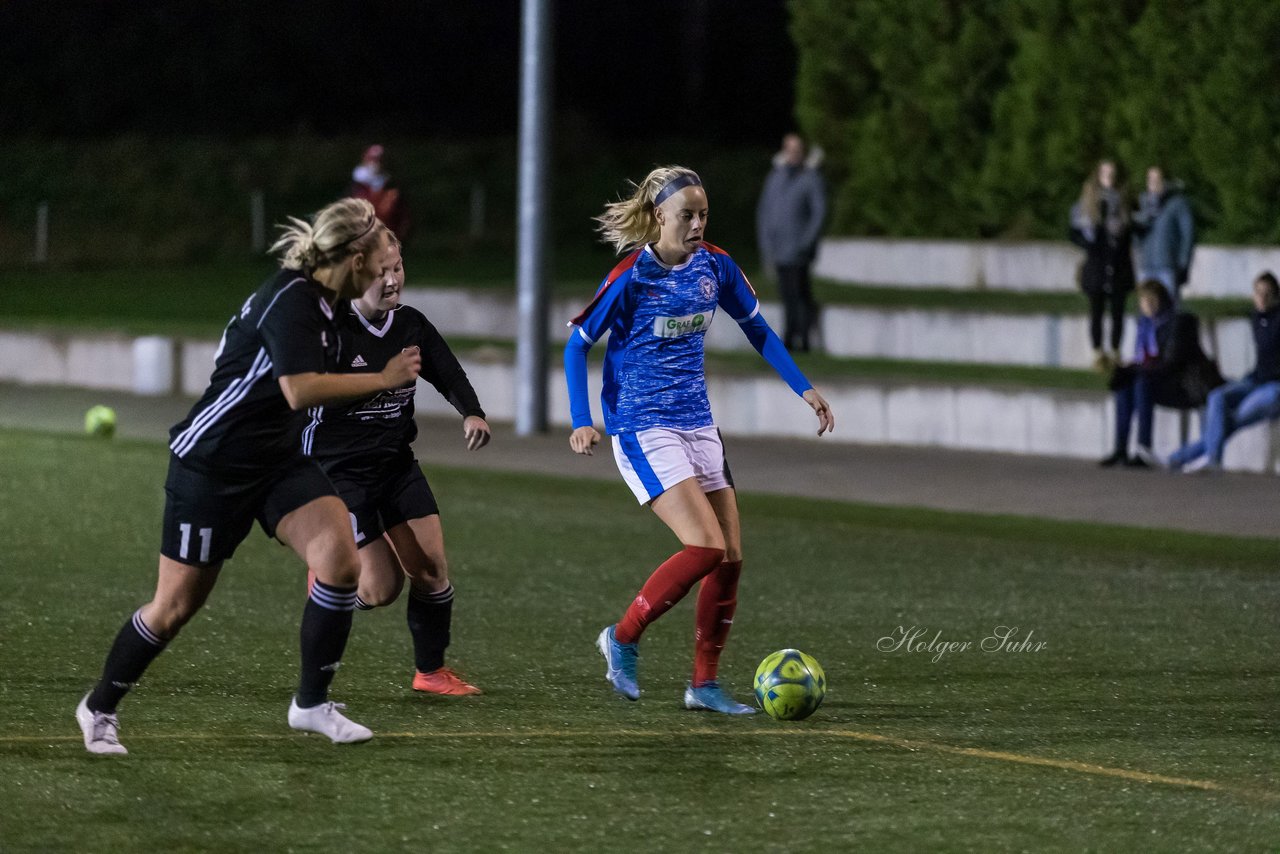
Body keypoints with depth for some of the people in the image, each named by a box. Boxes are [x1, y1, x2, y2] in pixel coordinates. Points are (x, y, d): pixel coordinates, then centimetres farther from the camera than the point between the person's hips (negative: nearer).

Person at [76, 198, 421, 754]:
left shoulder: (319, 302, 8)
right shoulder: (291, 300, -21)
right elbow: (299, 390, -32)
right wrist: (384, 379, -26)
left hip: (276, 460, 8)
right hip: (212, 464, -8)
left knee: (340, 557, -15)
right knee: (177, 604, 1)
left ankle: (311, 703, -3)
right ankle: (100, 708, 23)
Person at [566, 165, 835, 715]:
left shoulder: (714, 266, 2)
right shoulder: (632, 277, -14)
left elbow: (756, 329, 17)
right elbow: (578, 343, -6)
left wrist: (804, 388, 10)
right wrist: (581, 421, -15)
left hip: (697, 424, 7)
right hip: (643, 428, -6)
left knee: (730, 558, 1)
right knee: (706, 546, -19)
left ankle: (704, 684, 12)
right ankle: (623, 639, -1)